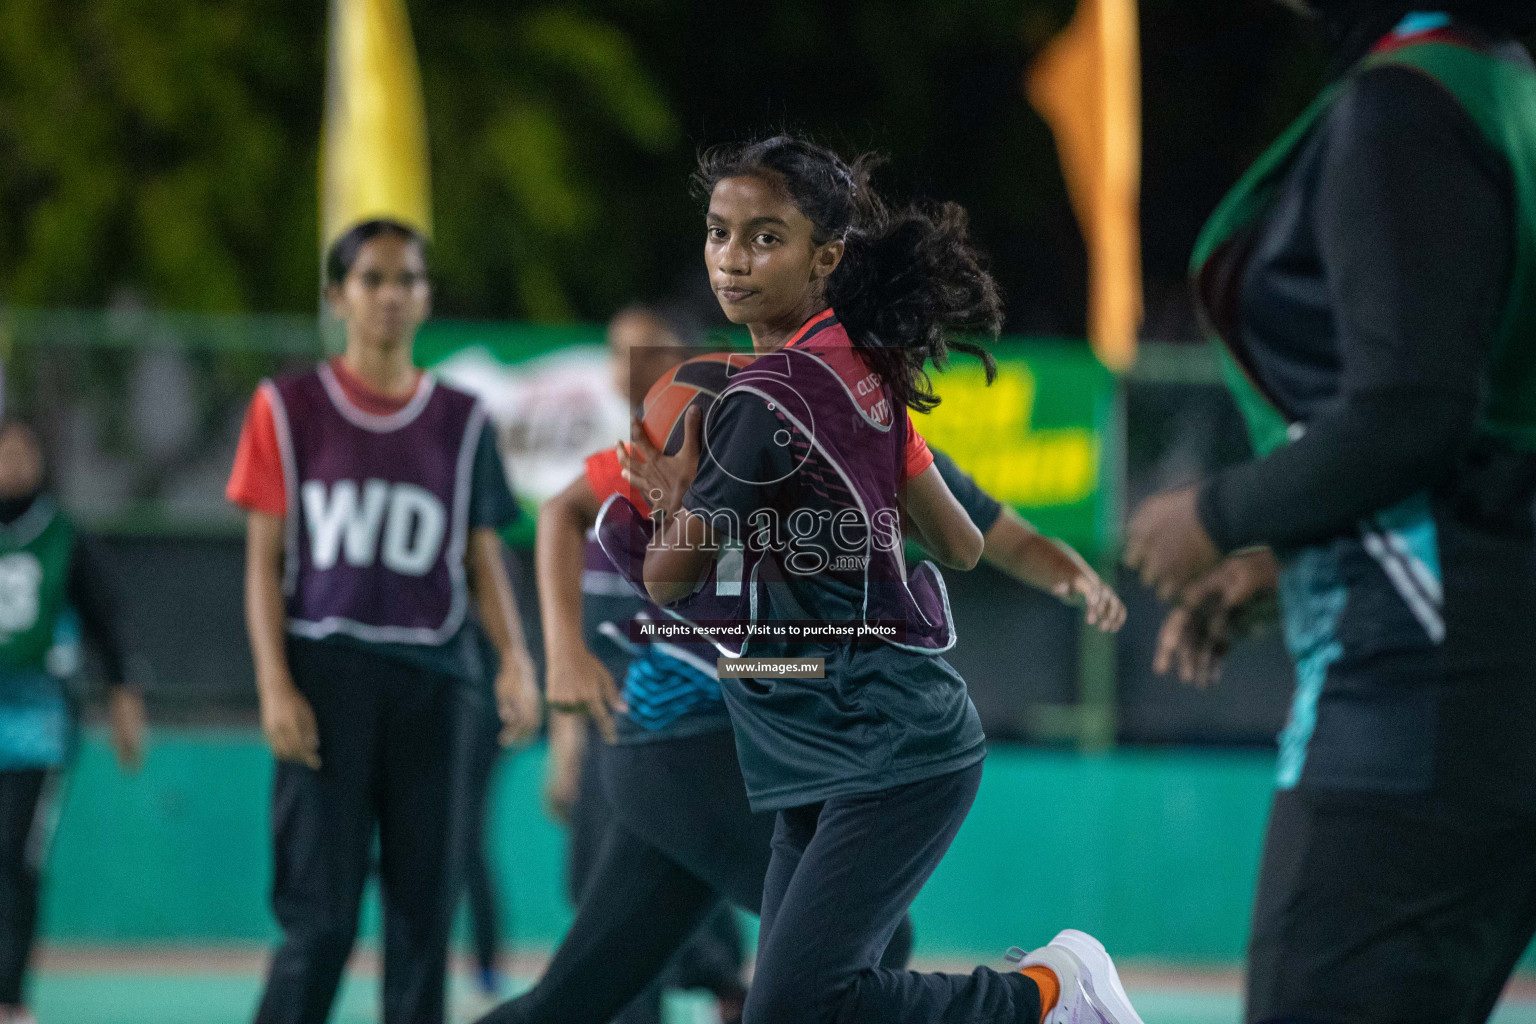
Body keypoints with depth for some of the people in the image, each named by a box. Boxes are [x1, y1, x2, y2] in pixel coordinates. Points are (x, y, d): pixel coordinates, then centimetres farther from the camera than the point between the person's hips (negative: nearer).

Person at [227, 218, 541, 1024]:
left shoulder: (461, 420, 11)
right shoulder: (289, 407, 5)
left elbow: (484, 560, 10)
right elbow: (265, 559, 3)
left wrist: (515, 658, -7)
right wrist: (275, 686, -7)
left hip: (427, 678, 3)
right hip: (326, 674, -3)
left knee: (423, 907, 2)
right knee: (322, 913, -9)